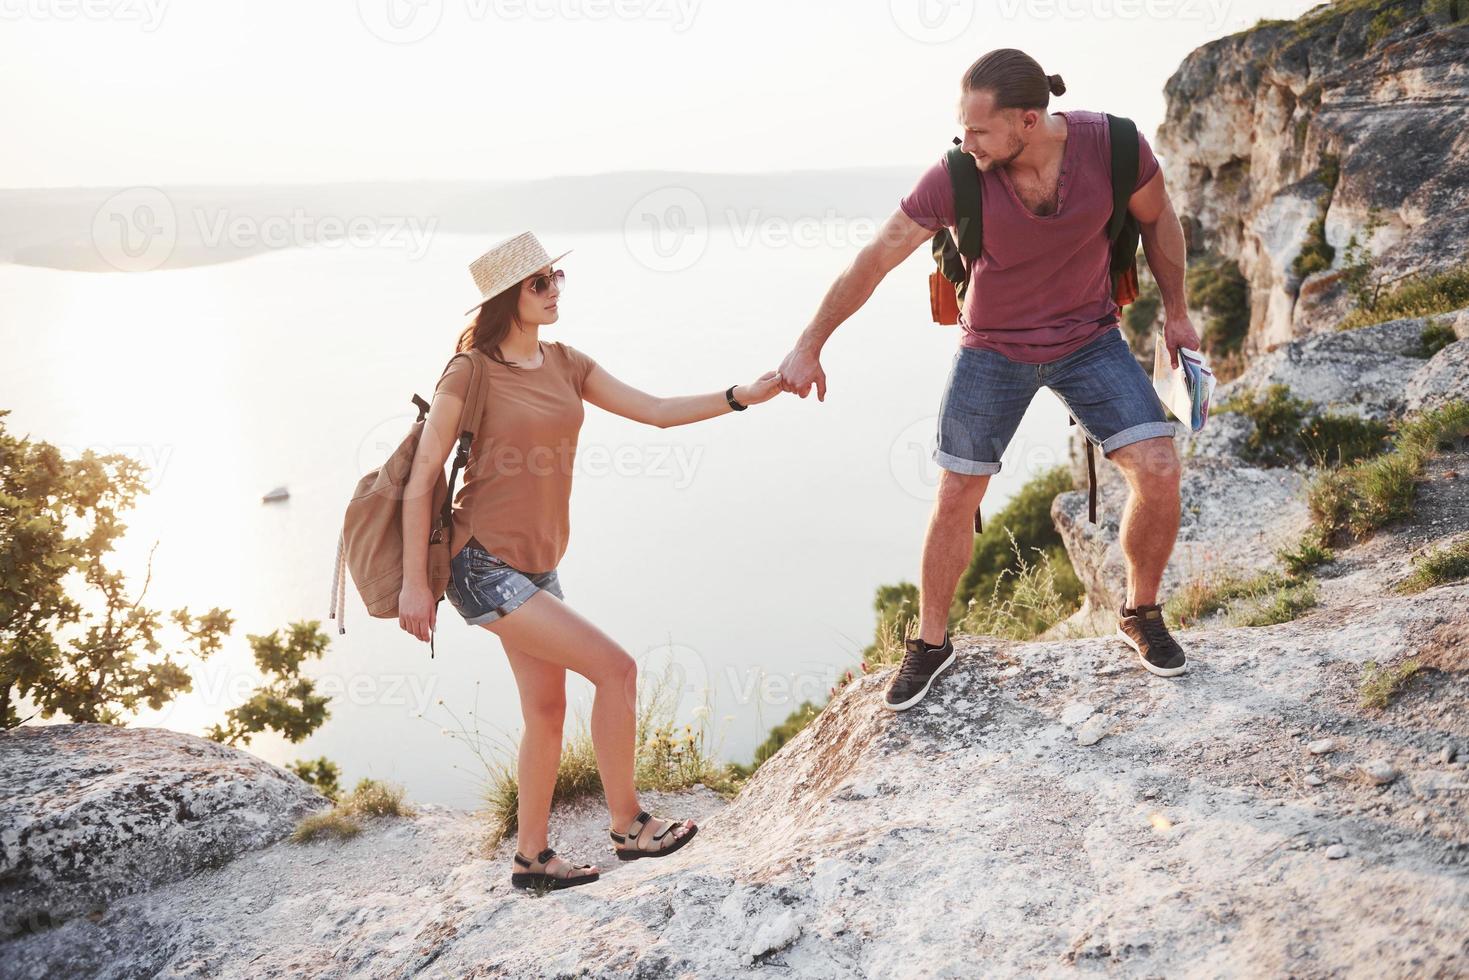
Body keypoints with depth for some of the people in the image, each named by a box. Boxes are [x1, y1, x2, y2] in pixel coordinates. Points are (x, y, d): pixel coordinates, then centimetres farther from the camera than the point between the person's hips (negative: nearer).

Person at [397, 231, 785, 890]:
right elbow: (422, 476, -11)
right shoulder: (470, 373, -12)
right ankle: (628, 826, 7)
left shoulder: (564, 364, 8)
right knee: (616, 669, -10)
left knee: (547, 710, 12)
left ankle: (532, 858, 27)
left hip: (536, 565, 8)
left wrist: (743, 396, -5)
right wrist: (414, 583, -12)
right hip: (484, 567, -8)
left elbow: (655, 411, 6)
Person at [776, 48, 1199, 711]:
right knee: (955, 498, 1)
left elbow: (1157, 219, 0)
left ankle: (1141, 615, 15)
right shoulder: (956, 178, -24)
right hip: (993, 348, -1)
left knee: (1158, 470, -13)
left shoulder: (1114, 146, -21)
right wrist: (808, 347, -9)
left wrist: (1176, 311, 9)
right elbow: (873, 260, -15)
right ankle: (930, 642, 24)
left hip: (1089, 338, 1)